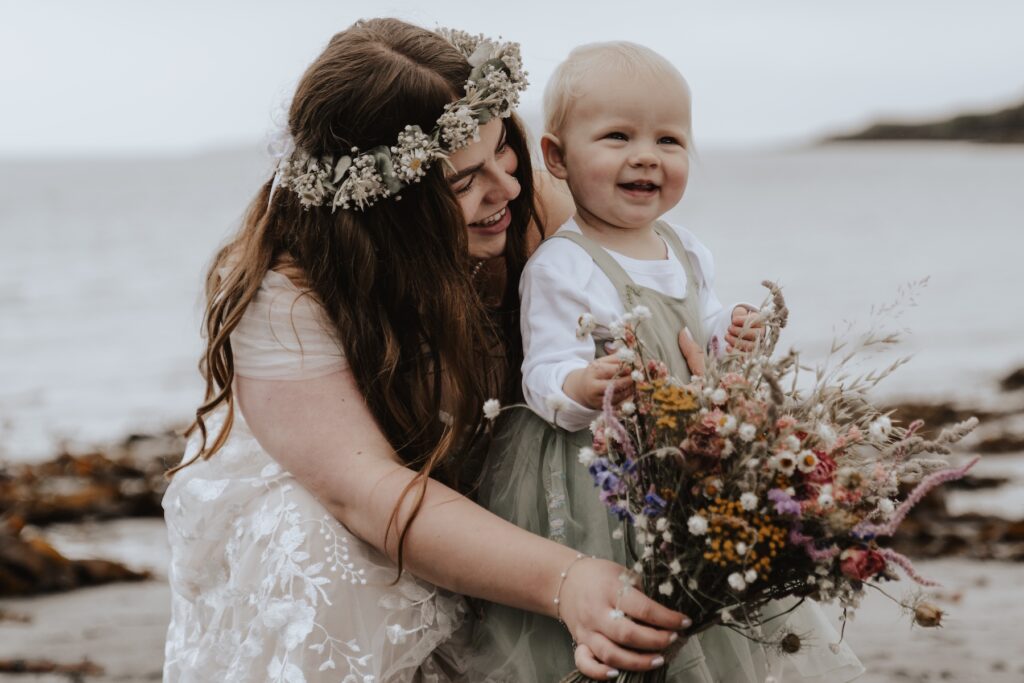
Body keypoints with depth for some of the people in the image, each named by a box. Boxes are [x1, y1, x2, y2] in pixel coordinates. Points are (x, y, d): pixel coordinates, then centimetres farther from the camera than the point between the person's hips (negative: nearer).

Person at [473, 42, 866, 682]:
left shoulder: (689, 252, 5)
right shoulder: (560, 269, -18)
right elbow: (544, 376, -20)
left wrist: (729, 336, -2)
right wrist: (584, 390, -41)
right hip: (594, 478, -7)